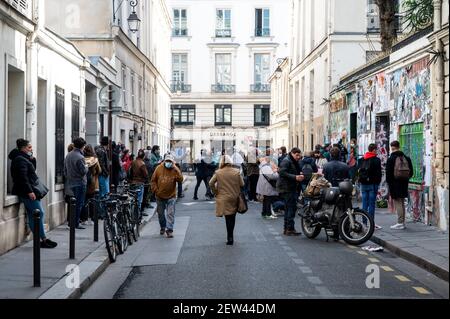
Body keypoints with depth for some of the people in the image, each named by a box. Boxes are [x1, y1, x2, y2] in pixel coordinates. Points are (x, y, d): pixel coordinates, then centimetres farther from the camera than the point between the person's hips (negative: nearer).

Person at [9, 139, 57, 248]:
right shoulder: (20, 160, -13)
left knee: (32, 216, 9)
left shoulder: (24, 159, 18)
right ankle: (44, 240, -9)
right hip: (27, 193, -11)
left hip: (27, 192, 11)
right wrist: (29, 191, -25)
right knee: (40, 213, -10)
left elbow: (32, 171, 21)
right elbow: (23, 177, -21)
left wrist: (32, 160, 7)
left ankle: (39, 240, 11)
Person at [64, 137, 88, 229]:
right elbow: (83, 171, -19)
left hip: (71, 183, 8)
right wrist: (86, 166, 1)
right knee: (79, 204, -1)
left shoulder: (68, 155, 8)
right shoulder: (80, 157, -19)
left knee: (75, 202, 19)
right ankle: (75, 224, 0)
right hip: (79, 183, -8)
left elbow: (65, 170, 14)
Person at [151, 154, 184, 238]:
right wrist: (155, 190, -4)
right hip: (160, 196, 2)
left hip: (171, 196, -2)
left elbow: (180, 180, -17)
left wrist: (176, 170, -26)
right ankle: (163, 227, 36)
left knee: (170, 214, -9)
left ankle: (169, 230, -7)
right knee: (160, 213, 16)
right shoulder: (159, 168, -3)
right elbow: (153, 180, 4)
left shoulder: (175, 170, -5)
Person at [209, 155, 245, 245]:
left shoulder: (218, 172, -8)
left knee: (228, 218, 6)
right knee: (232, 217, 14)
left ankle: (230, 238, 5)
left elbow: (211, 183, -8)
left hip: (224, 199, -1)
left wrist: (215, 192, 5)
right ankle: (231, 237, 22)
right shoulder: (237, 172, -5)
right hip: (235, 198, 1)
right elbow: (242, 184, -3)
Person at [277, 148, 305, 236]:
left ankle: (286, 229, 19)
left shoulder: (294, 162, 20)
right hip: (286, 188, -10)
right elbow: (282, 173, -22)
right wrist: (295, 177, -26)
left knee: (288, 208, 13)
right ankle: (290, 229, -11)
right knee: (291, 207, -13)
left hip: (292, 188, 10)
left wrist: (300, 176, 4)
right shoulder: (286, 161, -11)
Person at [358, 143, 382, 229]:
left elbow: (358, 171, 13)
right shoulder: (376, 160, -7)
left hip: (363, 184, 5)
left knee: (365, 204, 8)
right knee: (372, 204, -4)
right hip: (372, 184, -5)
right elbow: (378, 173, -9)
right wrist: (378, 183, -1)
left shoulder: (362, 160, 11)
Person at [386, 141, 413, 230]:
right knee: (402, 203, 15)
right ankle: (403, 222, 19)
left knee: (397, 203, -4)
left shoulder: (391, 159, -10)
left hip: (395, 184, -6)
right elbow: (411, 173, 11)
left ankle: (400, 223, -6)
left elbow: (388, 174, -10)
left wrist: (389, 183, -1)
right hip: (404, 184, 6)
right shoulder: (406, 158, 7)